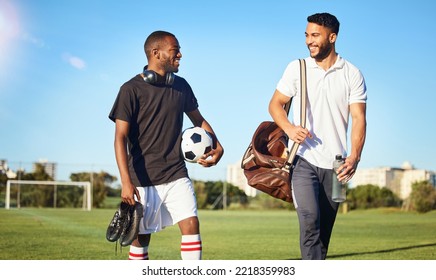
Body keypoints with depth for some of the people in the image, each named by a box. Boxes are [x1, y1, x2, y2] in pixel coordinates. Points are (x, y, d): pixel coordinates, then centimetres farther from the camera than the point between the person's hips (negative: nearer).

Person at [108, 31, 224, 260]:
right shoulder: (132, 90, -8)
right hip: (143, 179, -4)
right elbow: (120, 137, -12)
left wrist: (216, 146, 3)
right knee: (141, 237, 4)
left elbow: (198, 120, 22)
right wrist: (126, 182, -21)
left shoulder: (181, 86, 7)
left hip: (176, 175, 4)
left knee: (191, 225, -8)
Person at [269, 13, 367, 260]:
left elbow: (359, 119, -3)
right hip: (304, 159, -1)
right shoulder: (297, 68, 4)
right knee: (310, 220, -19)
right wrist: (289, 128, -13)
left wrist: (354, 156, -18)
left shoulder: (352, 74, 2)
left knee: (325, 229, 8)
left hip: (334, 164, 2)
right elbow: (275, 103, 9)